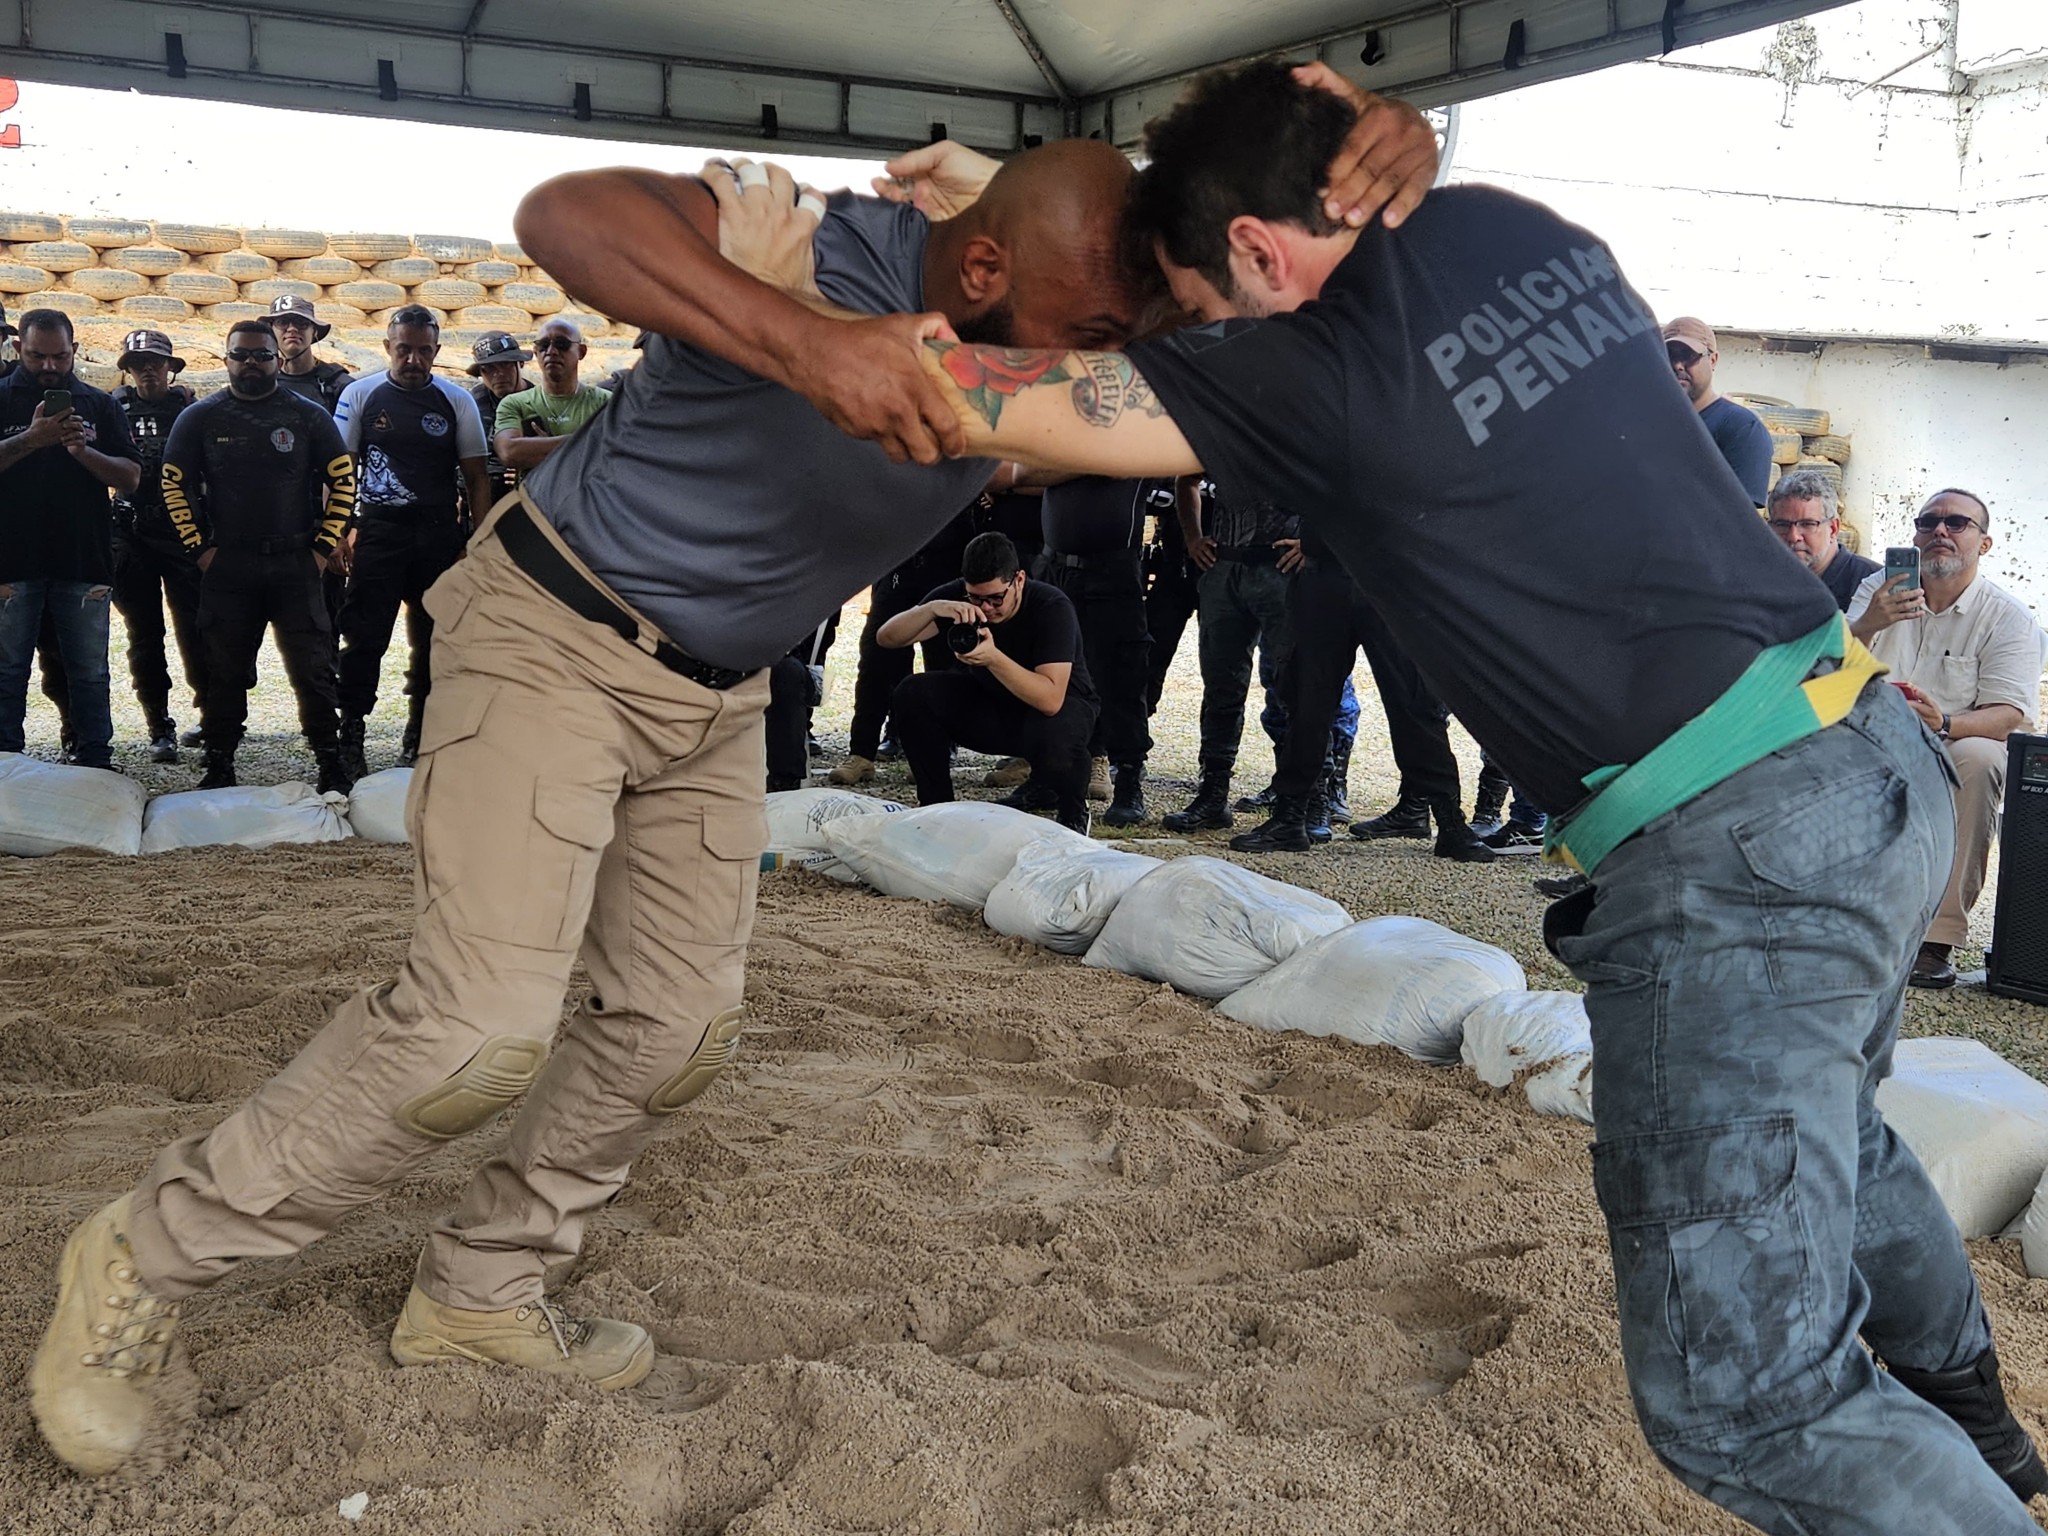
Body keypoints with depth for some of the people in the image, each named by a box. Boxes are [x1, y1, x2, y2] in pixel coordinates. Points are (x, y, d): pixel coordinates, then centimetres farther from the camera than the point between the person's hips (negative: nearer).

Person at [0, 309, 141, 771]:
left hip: (84, 559, 1)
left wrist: (83, 450, -14)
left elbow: (130, 478, 2)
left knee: (89, 673, 6)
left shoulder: (100, 405, 9)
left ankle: (95, 763, 13)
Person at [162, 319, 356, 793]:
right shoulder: (201, 417, 6)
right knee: (225, 670, 5)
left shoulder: (308, 415, 4)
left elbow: (343, 480, 5)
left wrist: (324, 546, -2)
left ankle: (331, 762, 6)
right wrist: (200, 548, 1)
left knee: (313, 667, -2)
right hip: (227, 567, 1)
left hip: (296, 564, -1)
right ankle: (219, 766, 14)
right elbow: (174, 485, 9)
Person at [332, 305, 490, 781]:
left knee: (436, 638, 7)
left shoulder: (457, 401, 6)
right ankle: (350, 738, 2)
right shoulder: (360, 395, 4)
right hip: (378, 531, -2)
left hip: (440, 534, 2)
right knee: (365, 637, -4)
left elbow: (476, 477, 7)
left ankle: (423, 732, 21)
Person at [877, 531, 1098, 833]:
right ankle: (936, 806, -3)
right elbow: (886, 638, -21)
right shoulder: (956, 596, -15)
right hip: (988, 699, 4)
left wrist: (993, 658, -48)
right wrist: (932, 608, -39)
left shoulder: (1052, 607, -28)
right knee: (911, 695, -20)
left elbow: (1050, 699, -37)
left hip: (1059, 705, -4)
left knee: (1053, 737, -40)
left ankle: (1072, 811, -5)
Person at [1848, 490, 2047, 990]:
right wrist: (1867, 625, -26)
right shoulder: (1879, 588, 7)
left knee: (1977, 757, -35)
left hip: (1958, 750, -2)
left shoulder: (2008, 617, -1)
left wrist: (1945, 725, -32)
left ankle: (1939, 935, -30)